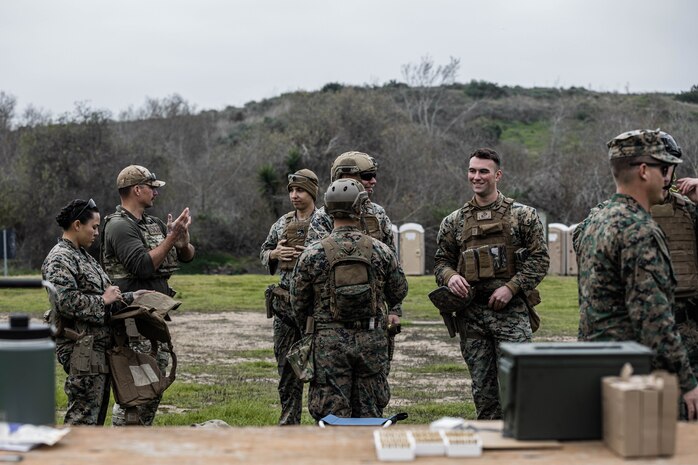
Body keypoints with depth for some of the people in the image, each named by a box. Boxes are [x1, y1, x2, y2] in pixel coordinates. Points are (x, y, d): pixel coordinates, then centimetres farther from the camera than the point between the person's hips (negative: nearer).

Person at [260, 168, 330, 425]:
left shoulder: (327, 223, -5)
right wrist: (275, 254, 0)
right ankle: (289, 421, 20)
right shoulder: (282, 223, 11)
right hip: (285, 304, 5)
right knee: (287, 368, 11)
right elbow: (263, 253, 21)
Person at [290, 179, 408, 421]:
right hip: (371, 340, 2)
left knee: (332, 414, 3)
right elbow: (399, 292, 10)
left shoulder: (312, 254, -7)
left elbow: (298, 303, 2)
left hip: (329, 343, -2)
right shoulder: (381, 251, -2)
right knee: (369, 412, 12)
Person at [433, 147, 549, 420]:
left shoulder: (522, 216, 3)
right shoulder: (454, 222, 13)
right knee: (482, 387, 8)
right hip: (471, 314, 3)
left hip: (511, 311, -3)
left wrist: (511, 287, -12)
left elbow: (540, 259, -1)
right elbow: (441, 261, 15)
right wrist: (449, 276, -8)